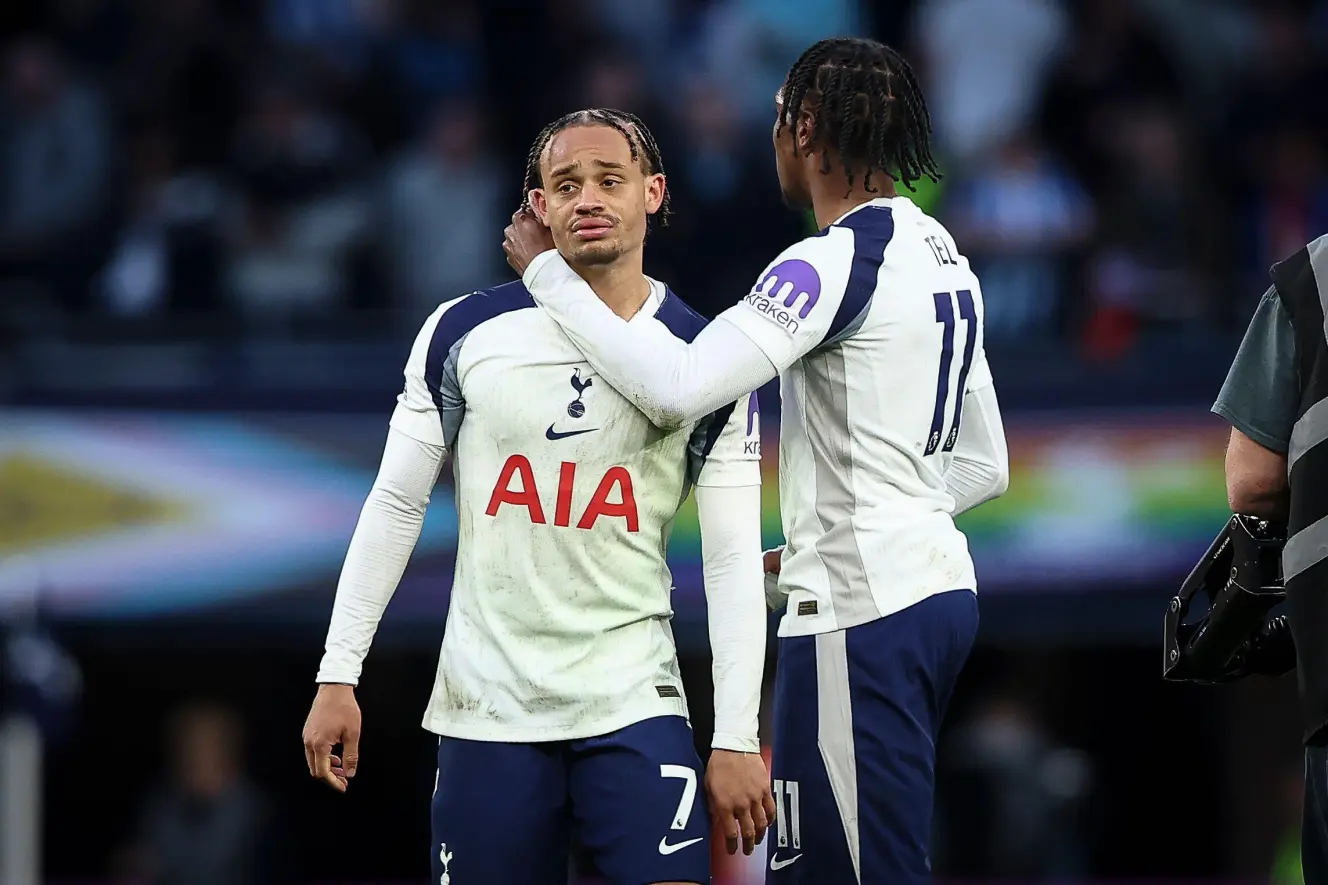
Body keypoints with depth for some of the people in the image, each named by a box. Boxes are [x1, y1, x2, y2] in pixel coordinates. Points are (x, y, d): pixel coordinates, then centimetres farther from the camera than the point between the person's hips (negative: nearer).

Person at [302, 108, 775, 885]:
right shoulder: (464, 334, -1)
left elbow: (734, 564, -1)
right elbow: (395, 508, 5)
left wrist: (738, 739, -7)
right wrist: (339, 675, 0)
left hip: (633, 705, -1)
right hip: (488, 705, 1)